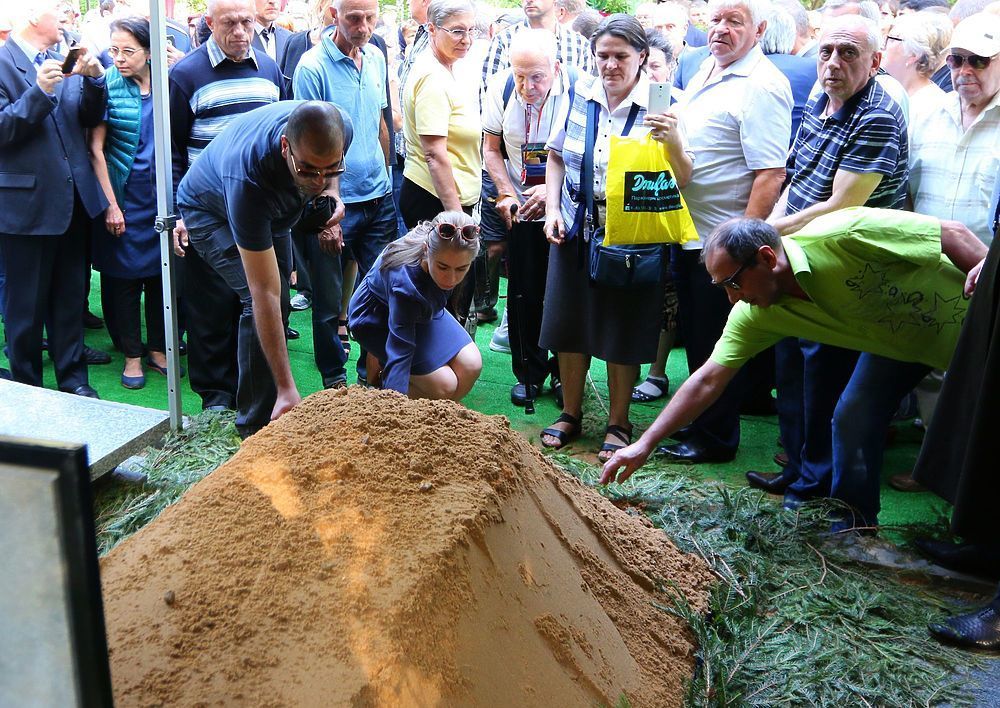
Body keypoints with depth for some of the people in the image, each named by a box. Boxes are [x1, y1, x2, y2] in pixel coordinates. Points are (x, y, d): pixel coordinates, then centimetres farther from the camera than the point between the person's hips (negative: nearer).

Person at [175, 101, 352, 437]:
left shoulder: (341, 129, -32)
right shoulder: (248, 178, -46)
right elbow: (264, 294, -44)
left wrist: (331, 193, -20)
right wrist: (287, 388, -44)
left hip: (270, 210, 6)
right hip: (211, 211, -6)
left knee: (278, 297, 11)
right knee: (258, 302, -23)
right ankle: (256, 427, -10)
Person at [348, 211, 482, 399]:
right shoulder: (404, 282, -44)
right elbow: (399, 352, -41)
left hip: (423, 310, 7)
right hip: (375, 319, -6)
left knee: (471, 366, -11)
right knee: (444, 386, -19)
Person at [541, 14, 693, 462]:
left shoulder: (660, 106, -8)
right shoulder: (580, 95, 1)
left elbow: (682, 181, -12)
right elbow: (556, 156, 13)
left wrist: (674, 143, -30)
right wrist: (552, 210, 2)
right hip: (575, 232, 4)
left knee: (623, 332, 6)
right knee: (569, 324, 11)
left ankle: (618, 423, 24)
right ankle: (571, 414, 30)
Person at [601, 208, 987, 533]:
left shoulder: (845, 236, -38)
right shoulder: (755, 315, -19)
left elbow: (954, 235, -28)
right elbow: (708, 380, -15)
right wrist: (645, 444, -17)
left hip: (964, 316, -4)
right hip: (895, 340, 5)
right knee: (853, 418, -5)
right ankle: (852, 526, 13)